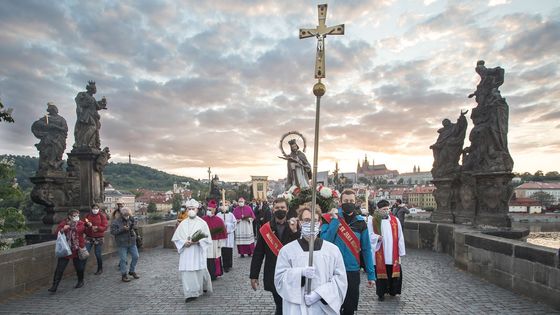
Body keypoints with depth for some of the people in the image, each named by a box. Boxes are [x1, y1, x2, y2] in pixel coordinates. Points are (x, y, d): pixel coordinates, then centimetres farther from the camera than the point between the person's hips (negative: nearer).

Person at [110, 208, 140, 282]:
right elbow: (113, 231, -13)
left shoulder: (131, 220, 6)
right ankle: (124, 275, 13)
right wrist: (122, 229, -23)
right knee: (123, 259, -1)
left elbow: (136, 228, 14)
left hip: (132, 243, 5)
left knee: (136, 256, 7)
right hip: (122, 244, -5)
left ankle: (132, 271, 26)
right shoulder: (116, 222, -6)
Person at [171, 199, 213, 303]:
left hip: (198, 252, -2)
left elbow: (207, 239, -1)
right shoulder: (183, 223, 7)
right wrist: (184, 243, -10)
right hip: (186, 252, 2)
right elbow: (176, 238, 8)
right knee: (186, 272, 0)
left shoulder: (202, 223, 0)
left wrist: (197, 241, -18)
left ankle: (203, 287, 25)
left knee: (199, 271, 2)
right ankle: (190, 293, 12)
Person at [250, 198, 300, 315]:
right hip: (273, 276, 0)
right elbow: (258, 254, 1)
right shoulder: (265, 229, 0)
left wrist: (295, 232, -22)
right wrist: (253, 276, 0)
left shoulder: (295, 226, -1)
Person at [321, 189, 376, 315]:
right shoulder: (330, 219, -6)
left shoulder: (360, 222, 1)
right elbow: (324, 242, -19)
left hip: (353, 271, 3)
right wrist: (335, 220, -21)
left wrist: (371, 274, 1)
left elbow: (366, 249, 4)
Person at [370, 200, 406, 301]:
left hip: (393, 254, 2)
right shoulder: (373, 221, -3)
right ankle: (381, 293, 22)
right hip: (380, 254, -2)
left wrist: (401, 252, 3)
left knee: (394, 272, 8)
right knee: (381, 273, 6)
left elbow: (400, 237, 5)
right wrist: (377, 237, -22)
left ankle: (392, 290, 30)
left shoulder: (395, 220, 4)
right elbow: (369, 235, -2)